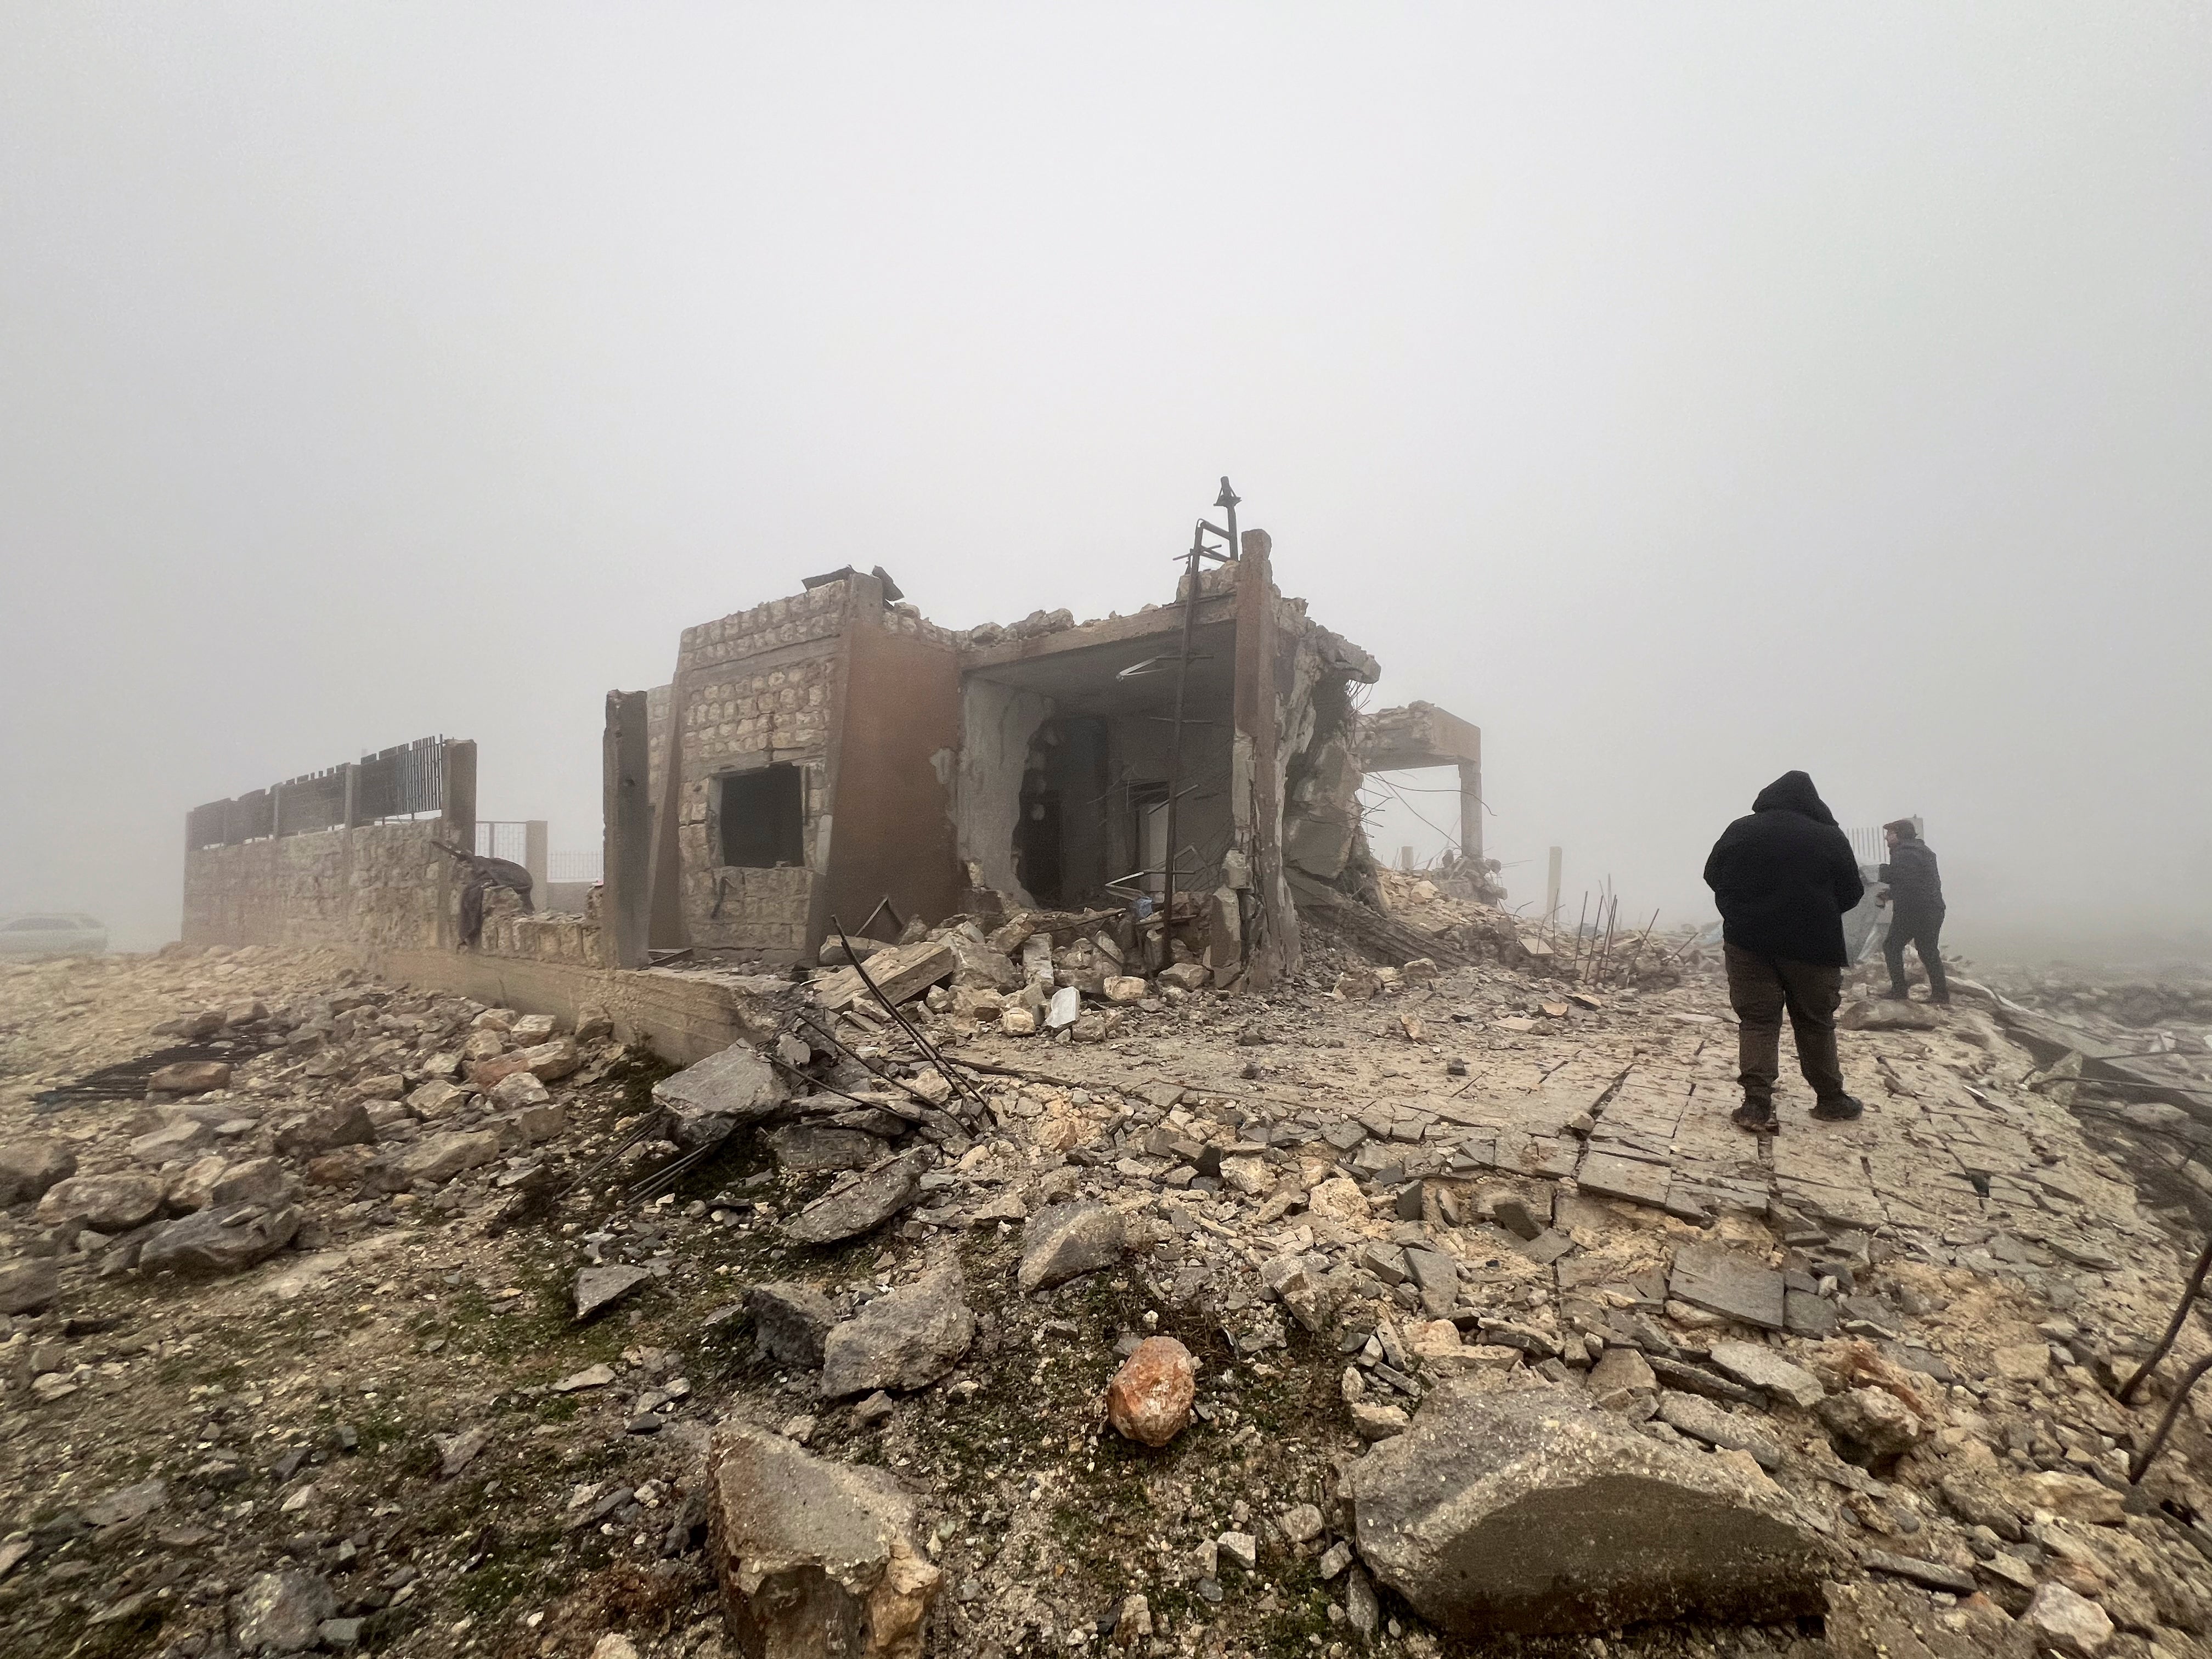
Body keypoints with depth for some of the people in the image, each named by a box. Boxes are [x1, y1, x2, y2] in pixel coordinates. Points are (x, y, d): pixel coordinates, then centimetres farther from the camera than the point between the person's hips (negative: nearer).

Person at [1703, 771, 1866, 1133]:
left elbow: (1713, 877, 7)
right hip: (1813, 946, 0)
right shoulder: (1831, 838, -5)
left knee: (1756, 1021, 4)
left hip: (1748, 941, 1)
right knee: (1816, 1023, 14)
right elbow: (1851, 894, 2)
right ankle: (1831, 1100, 27)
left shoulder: (1740, 831, -2)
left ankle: (1756, 1105, -6)